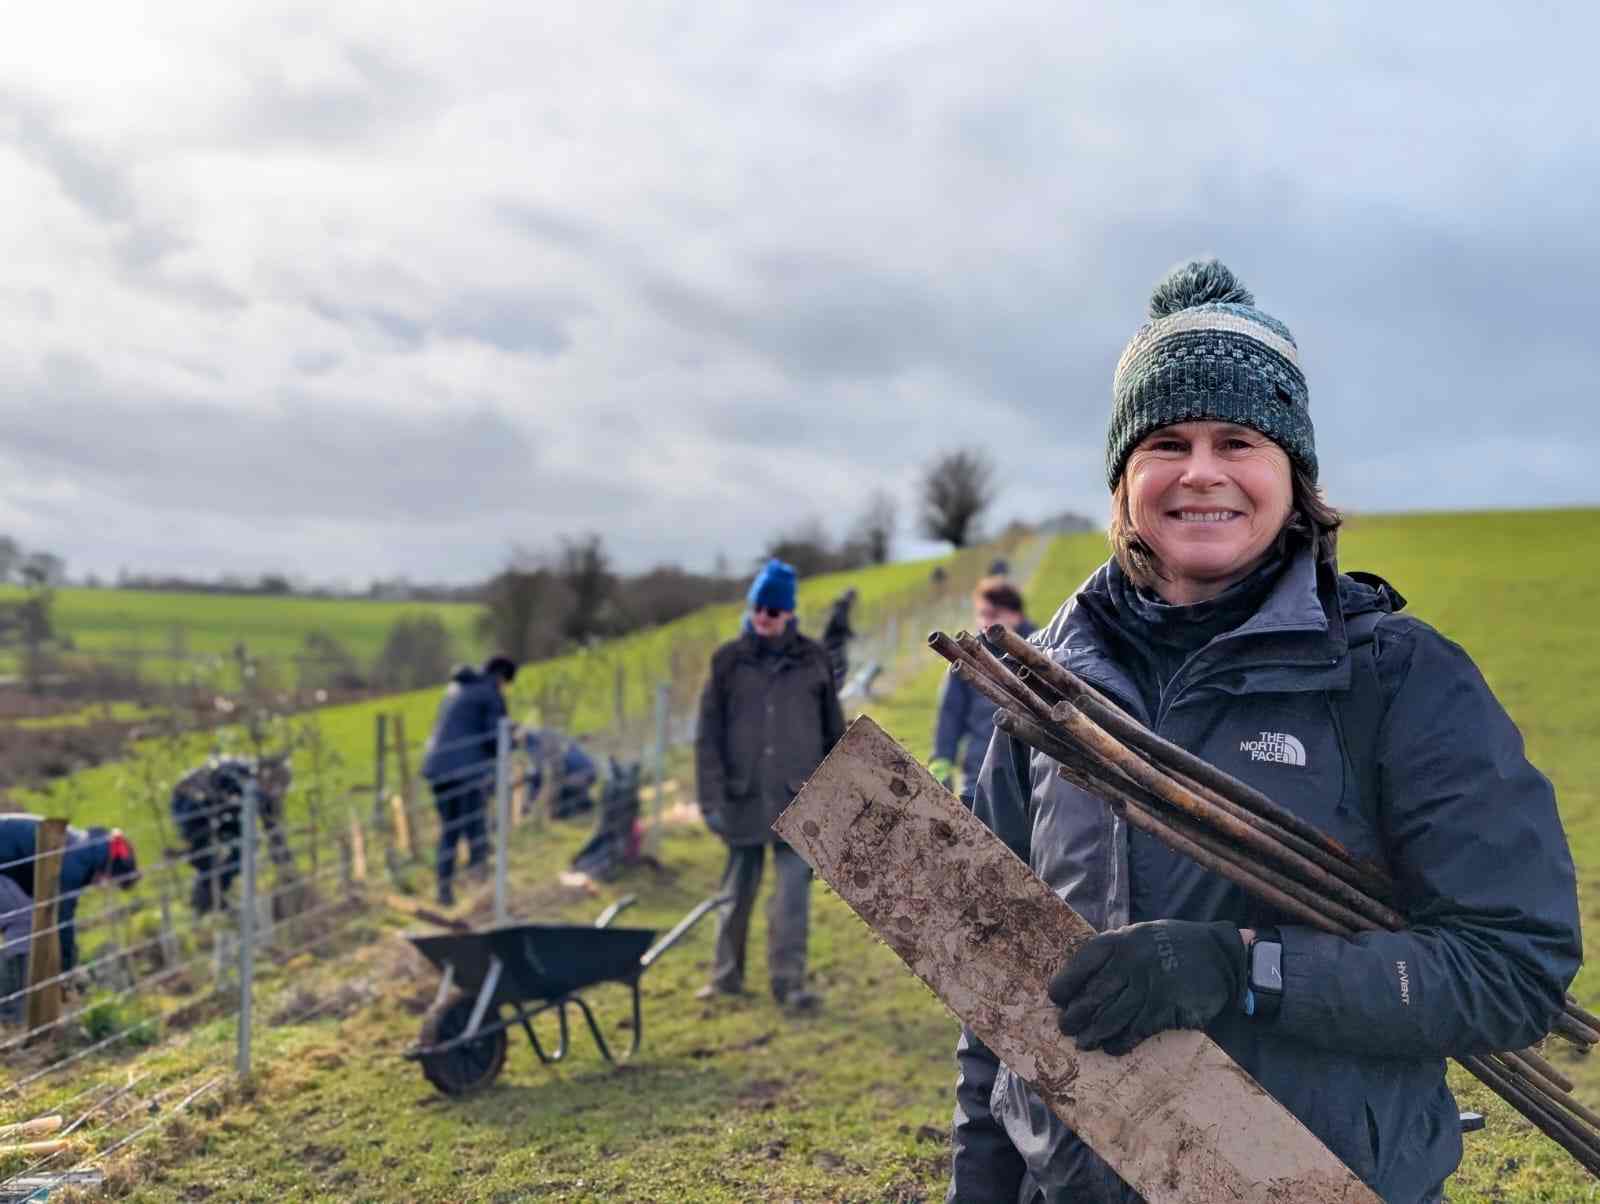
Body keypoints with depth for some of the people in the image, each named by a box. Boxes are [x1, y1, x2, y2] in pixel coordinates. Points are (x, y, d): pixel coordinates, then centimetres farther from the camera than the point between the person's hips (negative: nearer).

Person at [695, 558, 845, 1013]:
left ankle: (789, 980, 5)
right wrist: (711, 797, -5)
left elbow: (835, 731, 11)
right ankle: (727, 974, 25)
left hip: (798, 799, -1)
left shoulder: (812, 659, 5)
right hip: (743, 797, 1)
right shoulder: (729, 660, 3)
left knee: (794, 893, -3)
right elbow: (708, 735, 2)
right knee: (737, 890, 11)